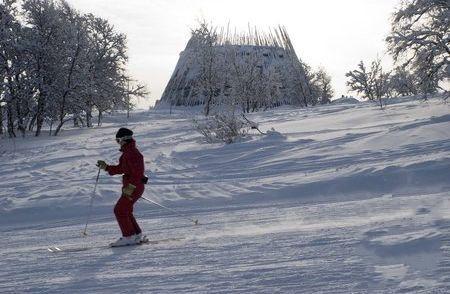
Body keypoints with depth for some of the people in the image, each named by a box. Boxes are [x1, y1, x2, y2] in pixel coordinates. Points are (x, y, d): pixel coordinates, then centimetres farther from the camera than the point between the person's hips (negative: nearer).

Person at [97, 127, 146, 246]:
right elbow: (121, 168, 21)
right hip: (131, 186, 10)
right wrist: (106, 167, 17)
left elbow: (137, 172, -25)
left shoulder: (132, 152, -18)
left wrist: (130, 187, -28)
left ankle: (128, 237, -5)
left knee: (119, 210, -8)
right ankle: (137, 235, 22)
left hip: (134, 186, -10)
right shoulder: (127, 152, 15)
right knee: (125, 210, 16)